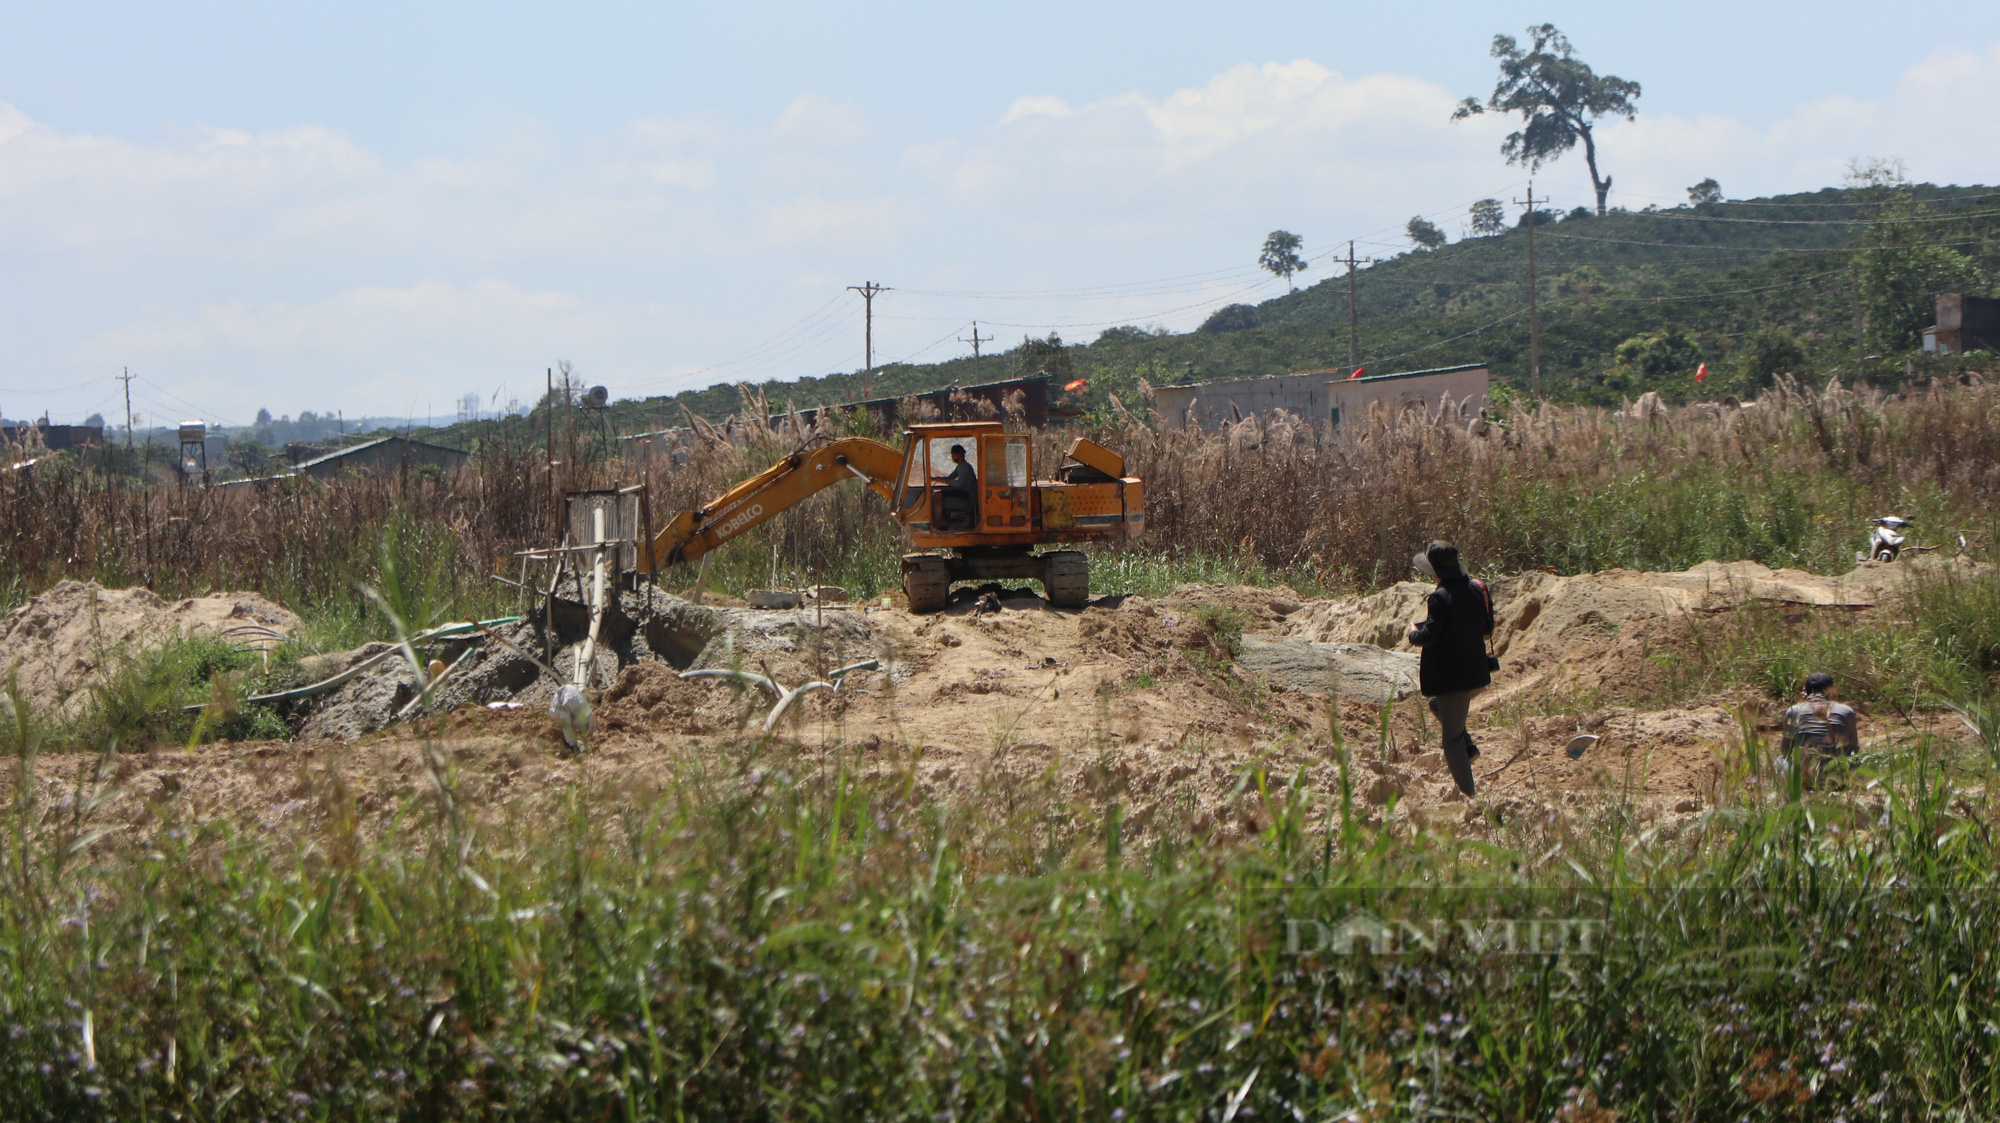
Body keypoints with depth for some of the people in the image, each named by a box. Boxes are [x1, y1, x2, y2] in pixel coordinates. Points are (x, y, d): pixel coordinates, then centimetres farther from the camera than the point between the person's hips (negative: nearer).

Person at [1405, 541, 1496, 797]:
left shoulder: (1441, 598, -20)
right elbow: (1487, 628, 13)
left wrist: (1413, 631, -1)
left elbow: (1428, 636, -22)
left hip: (1452, 677, -8)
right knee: (1437, 705, 33)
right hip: (1476, 672, 8)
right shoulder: (1476, 589, 4)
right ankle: (1468, 746, 19)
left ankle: (1468, 795, 5)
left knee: (1451, 739, 2)